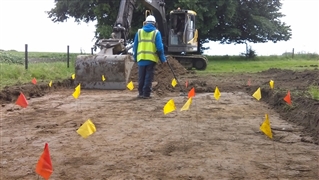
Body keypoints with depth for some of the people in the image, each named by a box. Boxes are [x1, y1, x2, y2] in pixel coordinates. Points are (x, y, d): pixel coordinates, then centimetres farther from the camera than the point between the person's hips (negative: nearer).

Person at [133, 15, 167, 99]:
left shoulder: (139, 32, 8)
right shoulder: (156, 32, 0)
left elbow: (135, 46, 9)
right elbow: (160, 47, -5)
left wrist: (135, 57, 19)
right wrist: (163, 59, 2)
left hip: (141, 58, 3)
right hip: (151, 58, -2)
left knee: (141, 77, 12)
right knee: (148, 77, 2)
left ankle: (141, 93, 17)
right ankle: (146, 94, 2)